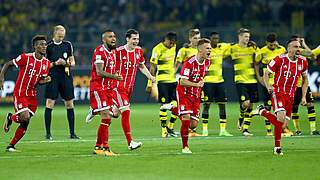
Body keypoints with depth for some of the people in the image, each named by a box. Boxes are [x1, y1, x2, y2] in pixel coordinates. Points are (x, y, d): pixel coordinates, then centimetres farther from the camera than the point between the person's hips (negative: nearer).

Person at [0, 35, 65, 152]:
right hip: (20, 93, -6)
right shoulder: (26, 58, -13)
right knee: (25, 117, -22)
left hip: (32, 95, 6)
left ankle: (11, 145, 17)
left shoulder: (46, 63, 3)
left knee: (25, 124, 2)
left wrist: (45, 80, -12)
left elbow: (40, 81, 10)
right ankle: (10, 118, 12)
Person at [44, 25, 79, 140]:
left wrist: (69, 63, -6)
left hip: (65, 76, 4)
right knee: (49, 104, -8)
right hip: (53, 77, -4)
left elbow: (72, 61, 17)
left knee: (69, 104, 4)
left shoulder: (68, 45, 10)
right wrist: (56, 63, -15)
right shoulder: (48, 46, -1)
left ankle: (72, 133, 11)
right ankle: (48, 133, -2)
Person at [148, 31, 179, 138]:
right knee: (164, 105, -8)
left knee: (177, 105, 2)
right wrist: (150, 83, -12)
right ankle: (163, 130, -2)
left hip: (173, 80, 7)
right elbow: (153, 67, -11)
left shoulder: (173, 47, 9)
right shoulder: (158, 49, -12)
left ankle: (170, 128, 16)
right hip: (162, 80, -7)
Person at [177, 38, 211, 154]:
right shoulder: (189, 63, -21)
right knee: (186, 118, -20)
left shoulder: (207, 62, 1)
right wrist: (196, 84, -35)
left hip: (195, 95, 6)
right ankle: (185, 147, -7)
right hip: (184, 93, -6)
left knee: (194, 124, 1)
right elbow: (182, 81, -25)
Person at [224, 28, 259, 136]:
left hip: (252, 80, 3)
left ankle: (245, 128, 13)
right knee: (245, 103, -17)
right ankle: (241, 119, 13)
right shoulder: (232, 48, -1)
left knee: (250, 105, 3)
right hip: (240, 80, -3)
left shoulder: (252, 47, 5)